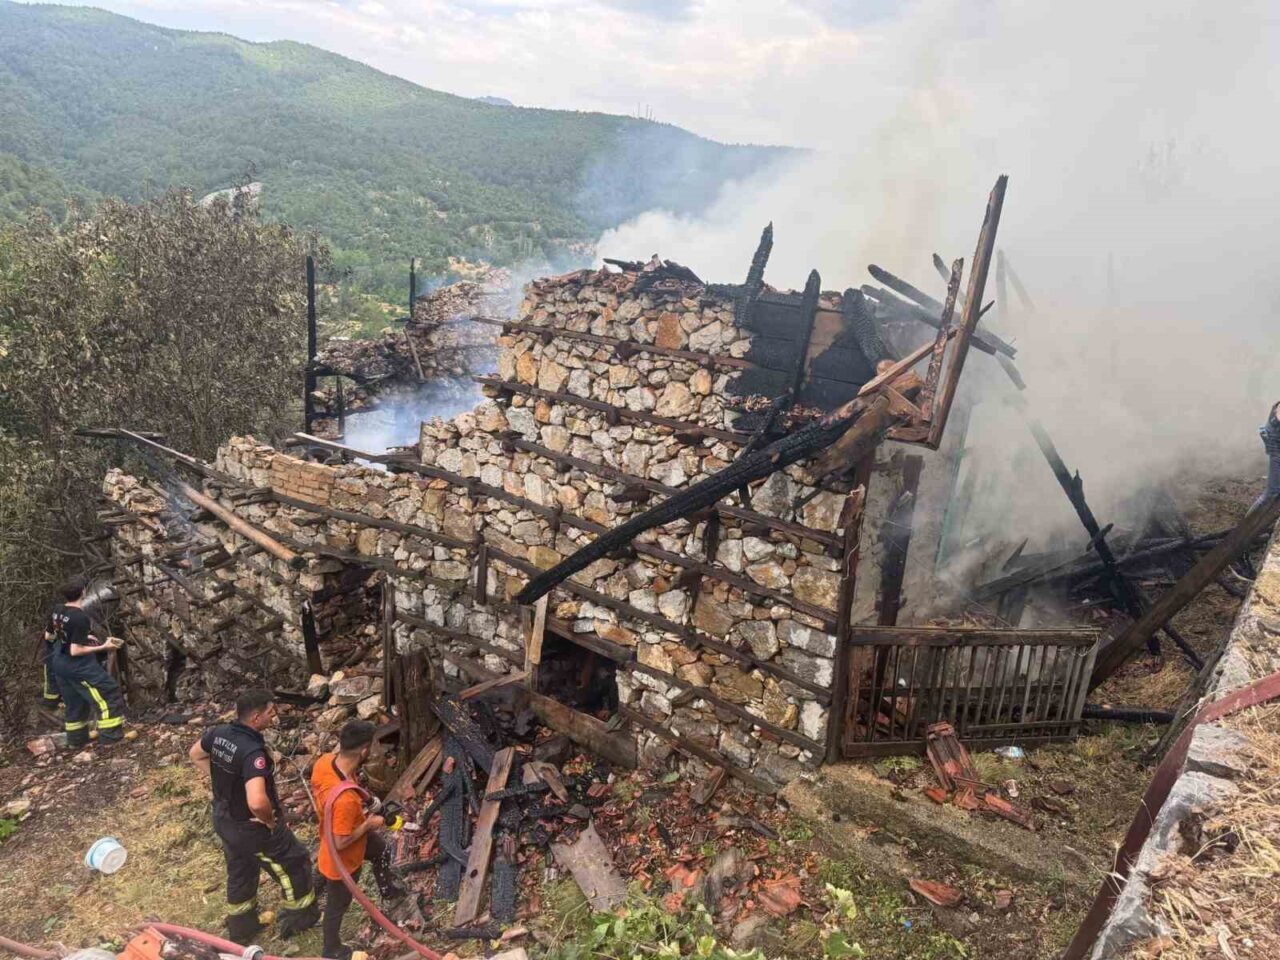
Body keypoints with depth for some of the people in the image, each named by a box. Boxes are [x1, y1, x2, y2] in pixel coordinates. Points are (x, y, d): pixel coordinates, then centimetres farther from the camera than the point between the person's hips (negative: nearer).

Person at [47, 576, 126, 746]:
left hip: (59, 663, 9)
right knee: (108, 693, 1)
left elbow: (48, 636, 14)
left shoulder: (57, 611, -1)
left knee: (75, 701, 23)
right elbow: (76, 651, -25)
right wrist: (103, 647, -18)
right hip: (77, 666, -9)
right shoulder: (80, 617, -25)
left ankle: (76, 738, 35)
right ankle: (111, 734, 2)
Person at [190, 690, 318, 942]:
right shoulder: (253, 752, -37)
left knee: (239, 873, 29)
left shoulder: (218, 732, -11)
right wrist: (270, 820, -26)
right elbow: (257, 802, -47)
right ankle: (301, 917, 35)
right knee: (294, 863, 16)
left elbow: (196, 754, 12)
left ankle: (241, 929, 48)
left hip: (224, 820, 8)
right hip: (253, 828, -8)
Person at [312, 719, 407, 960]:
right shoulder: (345, 799, -46)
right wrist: (368, 824, -18)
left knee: (380, 848, 32)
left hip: (334, 834, 7)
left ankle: (389, 890, 60)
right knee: (338, 905, 22)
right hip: (341, 859, -7)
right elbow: (340, 843, -34)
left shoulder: (324, 761, -23)